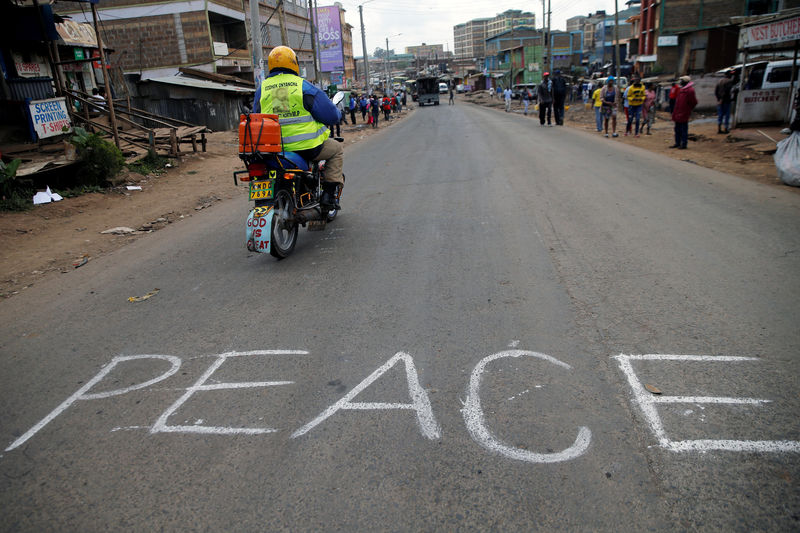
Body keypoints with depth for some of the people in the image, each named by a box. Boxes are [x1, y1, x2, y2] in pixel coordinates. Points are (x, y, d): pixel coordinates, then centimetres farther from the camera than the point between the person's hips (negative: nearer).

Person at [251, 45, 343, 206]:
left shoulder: (261, 89, 8)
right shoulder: (302, 85, -6)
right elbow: (330, 115, -6)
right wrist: (337, 115, 17)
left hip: (273, 149, 5)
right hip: (307, 146, -5)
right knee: (336, 149, 20)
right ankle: (329, 193, 9)